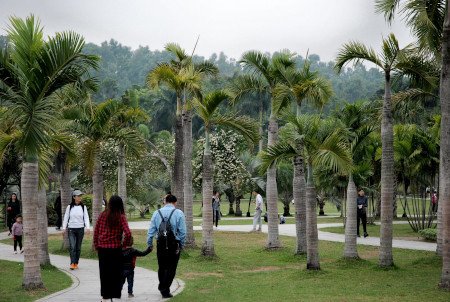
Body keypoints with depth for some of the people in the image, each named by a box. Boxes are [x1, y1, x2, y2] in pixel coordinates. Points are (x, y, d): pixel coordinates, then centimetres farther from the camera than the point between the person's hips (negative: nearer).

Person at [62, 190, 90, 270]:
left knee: (78, 247, 6)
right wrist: (64, 228, 1)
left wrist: (87, 227, -13)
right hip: (71, 229, -1)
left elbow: (86, 217, 0)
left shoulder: (83, 207, 4)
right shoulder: (69, 207, 2)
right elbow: (66, 217, 6)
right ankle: (72, 263, -13)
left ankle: (76, 263, 16)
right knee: (72, 246, -12)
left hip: (80, 229, 1)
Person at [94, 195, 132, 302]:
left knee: (104, 273, 13)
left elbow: (96, 231, 4)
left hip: (102, 249, 3)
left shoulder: (103, 215, -1)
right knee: (116, 273, 9)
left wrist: (96, 245, 15)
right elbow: (128, 233, -18)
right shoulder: (121, 217, -9)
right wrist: (124, 244, 0)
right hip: (115, 249, -3)